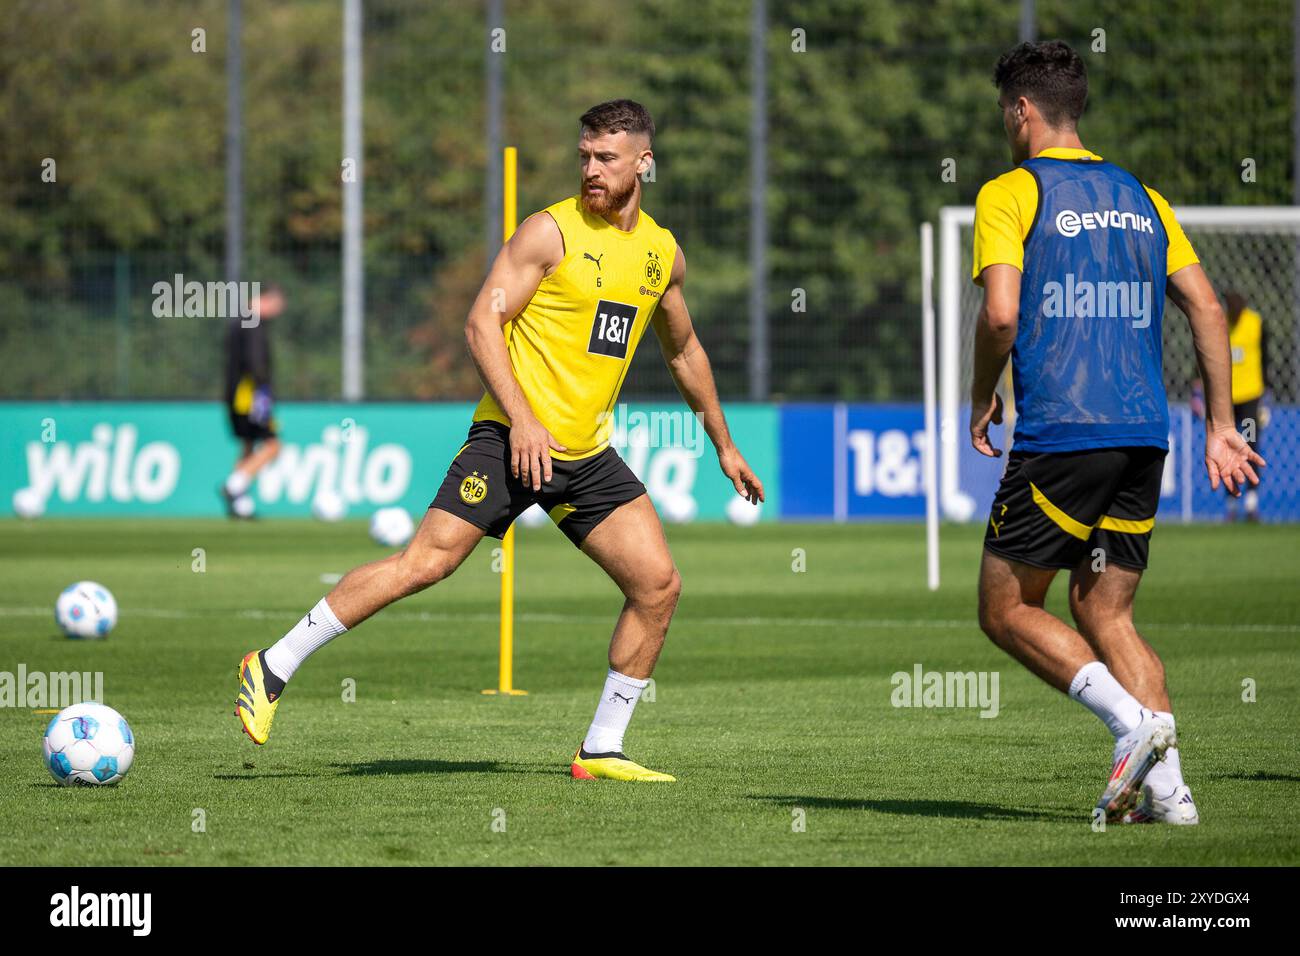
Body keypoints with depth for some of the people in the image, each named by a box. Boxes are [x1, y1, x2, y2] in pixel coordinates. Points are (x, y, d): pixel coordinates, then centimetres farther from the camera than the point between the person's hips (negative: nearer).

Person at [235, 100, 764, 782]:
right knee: (425, 562, -15)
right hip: (513, 438, -6)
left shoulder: (663, 253, 13)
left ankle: (601, 750, 7)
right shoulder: (551, 231, -7)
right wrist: (521, 417, -22)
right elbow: (482, 321, -12)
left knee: (658, 585, -4)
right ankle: (274, 668, -6)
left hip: (587, 453, 6)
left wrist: (723, 445, 32)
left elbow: (683, 352, 29)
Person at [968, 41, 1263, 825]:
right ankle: (1166, 786, -4)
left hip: (1060, 433, -6)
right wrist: (1221, 427, 14)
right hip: (1143, 436, 6)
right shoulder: (1140, 197, 17)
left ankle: (1133, 721, -16)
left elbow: (1001, 314, -14)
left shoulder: (1010, 194, -1)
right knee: (1105, 614, 12)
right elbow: (1206, 307, 12)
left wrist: (982, 399, 3)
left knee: (1007, 611, 4)